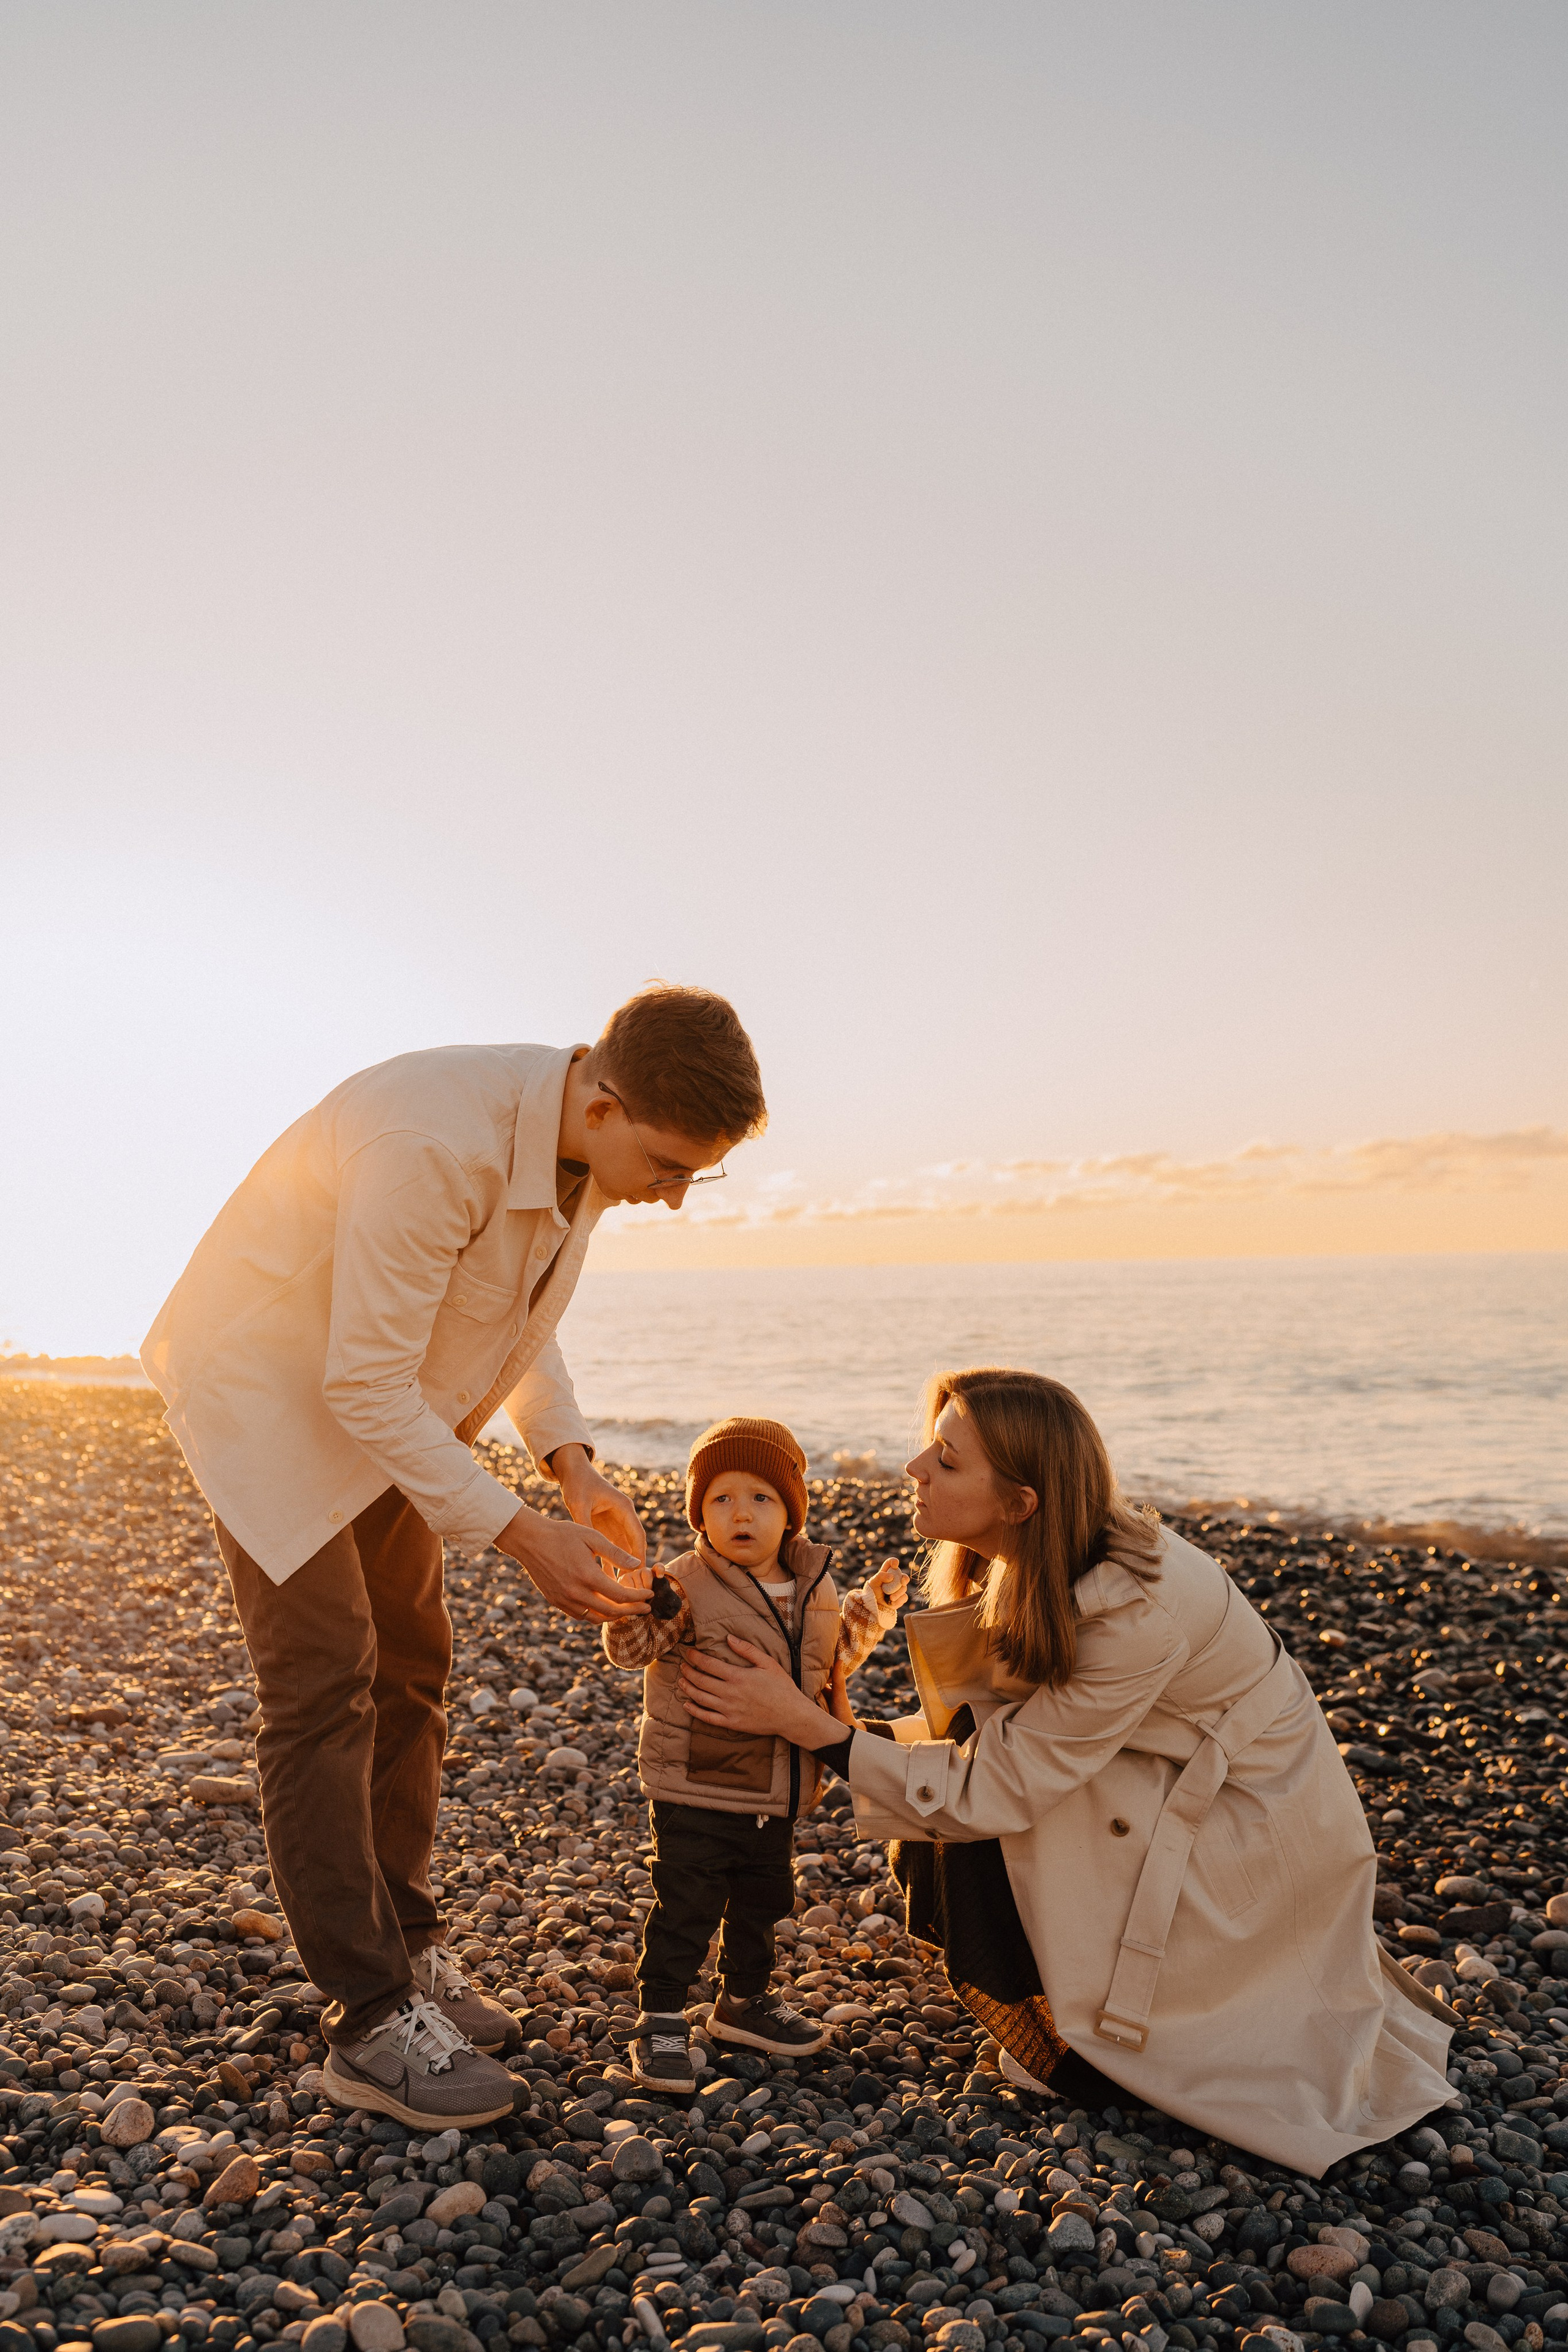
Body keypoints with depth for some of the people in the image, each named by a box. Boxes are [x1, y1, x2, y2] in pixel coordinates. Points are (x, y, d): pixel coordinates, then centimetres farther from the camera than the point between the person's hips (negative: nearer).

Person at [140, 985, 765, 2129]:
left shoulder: (585, 1146, -9)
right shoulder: (435, 1144, -37)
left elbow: (517, 1311, 6)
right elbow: (366, 1386, -32)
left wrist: (573, 1464, -6)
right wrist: (522, 1535, -29)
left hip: (383, 1400, 8)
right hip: (268, 1391, -8)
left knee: (411, 1668, 11)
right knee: (325, 1683, -9)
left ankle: (408, 1949, 25)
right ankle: (369, 2017, 1)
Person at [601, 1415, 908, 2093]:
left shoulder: (812, 1590, 3)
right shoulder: (687, 1587, -16)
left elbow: (832, 1661, 18)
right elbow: (630, 1648, -21)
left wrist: (874, 1605, 8)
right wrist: (634, 1603, -40)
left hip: (778, 1795, 6)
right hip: (697, 1792, -6)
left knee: (763, 1902, 22)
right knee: (684, 1909, 1)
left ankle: (745, 2000, 43)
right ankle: (661, 2020, 18)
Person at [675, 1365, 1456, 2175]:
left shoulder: (1136, 1614, -34)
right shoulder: (1034, 1565, -10)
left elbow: (996, 1787, -29)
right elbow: (995, 1725, -1)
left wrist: (808, 1725, -29)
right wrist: (854, 1730, -15)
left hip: (1261, 1828, -8)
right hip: (1179, 1786, 8)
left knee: (983, 1818, -17)